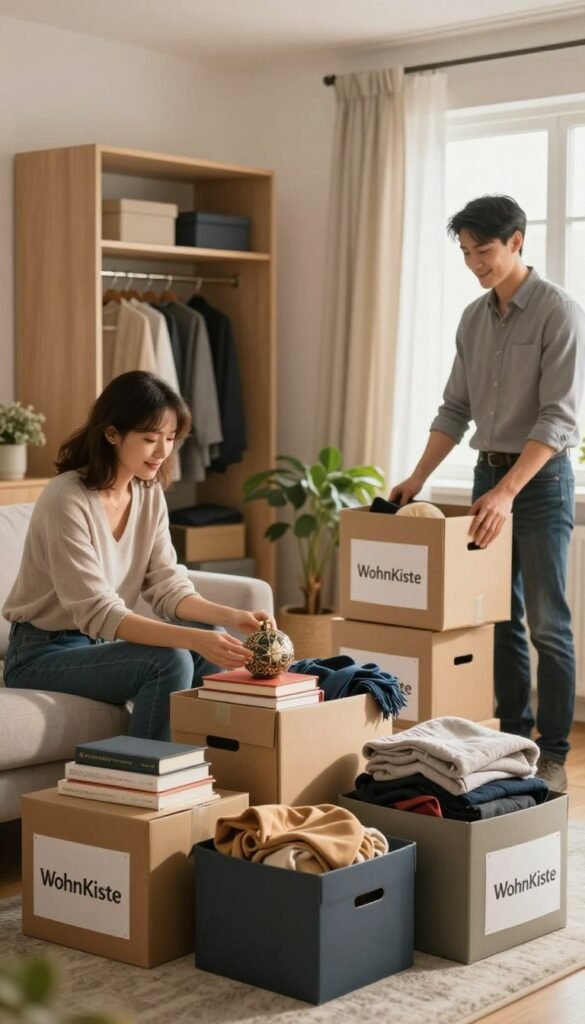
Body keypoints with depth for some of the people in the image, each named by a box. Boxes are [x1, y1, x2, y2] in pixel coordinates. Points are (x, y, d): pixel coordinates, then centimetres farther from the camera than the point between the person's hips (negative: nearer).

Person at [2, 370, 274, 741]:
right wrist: (195, 639, -39)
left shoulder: (150, 493, 0)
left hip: (101, 643, 7)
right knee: (169, 661, -26)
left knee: (211, 643, -11)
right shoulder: (67, 500, -24)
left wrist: (230, 617, -22)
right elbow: (97, 613, -29)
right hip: (43, 654, -7)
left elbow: (169, 586, -3)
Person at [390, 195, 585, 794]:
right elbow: (455, 409, 14)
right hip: (489, 475, 7)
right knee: (499, 618, 10)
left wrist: (507, 491, -27)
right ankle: (514, 739, 19)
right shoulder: (474, 318, 9)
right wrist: (417, 478, 6)